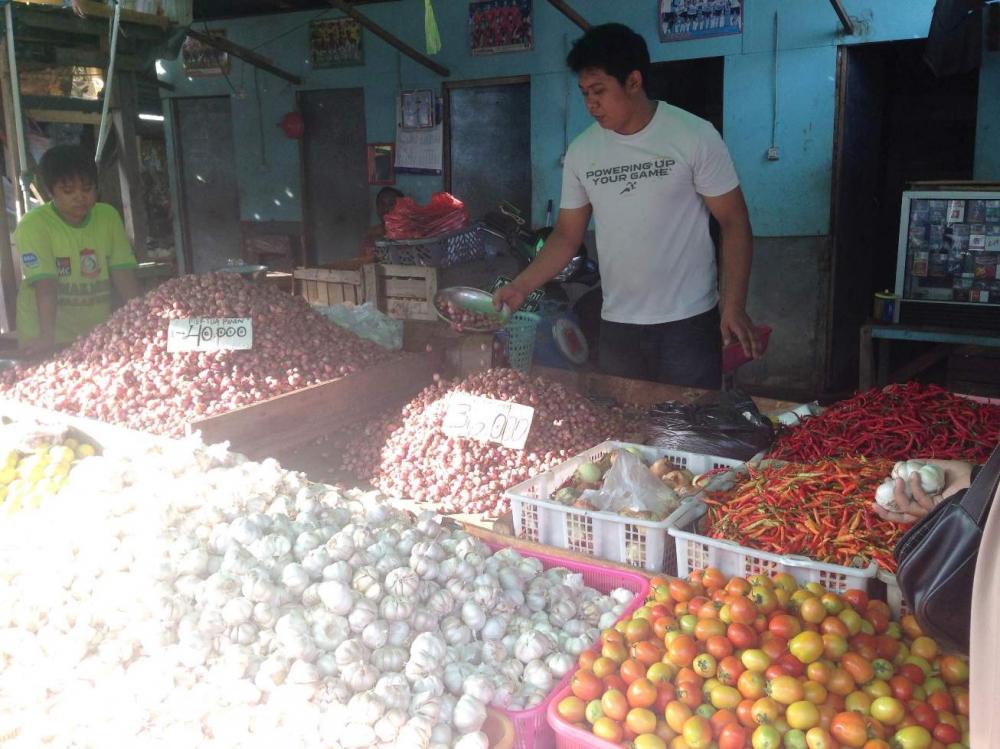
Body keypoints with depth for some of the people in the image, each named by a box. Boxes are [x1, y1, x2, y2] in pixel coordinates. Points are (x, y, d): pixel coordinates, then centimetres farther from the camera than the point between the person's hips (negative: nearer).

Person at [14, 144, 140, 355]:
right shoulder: (33, 225, -11)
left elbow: (124, 274, -5)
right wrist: (47, 337, -31)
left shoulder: (109, 216, 2)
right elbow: (45, 285, -21)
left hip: (98, 333, 4)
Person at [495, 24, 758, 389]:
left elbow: (733, 222, -6)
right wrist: (521, 287, -3)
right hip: (616, 327, 3)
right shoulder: (581, 152, 3)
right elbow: (567, 235, 9)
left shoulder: (695, 136, -8)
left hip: (689, 323, -3)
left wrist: (734, 305, -15)